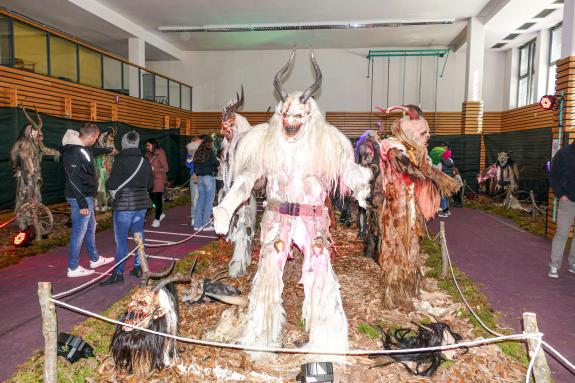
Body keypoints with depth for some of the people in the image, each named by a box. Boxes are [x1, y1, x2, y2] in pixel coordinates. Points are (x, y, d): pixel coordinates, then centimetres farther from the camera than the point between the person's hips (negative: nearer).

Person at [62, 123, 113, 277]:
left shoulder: (82, 148, 9)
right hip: (80, 199, -10)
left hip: (87, 196, 10)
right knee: (79, 231, -1)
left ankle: (94, 259, 35)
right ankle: (73, 268, 11)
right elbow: (74, 179, -23)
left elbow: (94, 152, 34)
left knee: (90, 228, 20)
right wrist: (82, 204, -23)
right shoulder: (73, 152, -21)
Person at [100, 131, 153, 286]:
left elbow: (112, 184, -13)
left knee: (121, 239, -1)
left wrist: (107, 184, 8)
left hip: (124, 205, -6)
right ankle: (138, 268, 22)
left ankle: (118, 273, 2)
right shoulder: (145, 162, 5)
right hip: (142, 203, 6)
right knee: (138, 236, 13)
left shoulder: (120, 161, -13)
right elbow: (150, 184, 13)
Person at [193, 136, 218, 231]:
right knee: (209, 201, 0)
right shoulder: (210, 152, -9)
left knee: (200, 200, 11)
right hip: (209, 177, -6)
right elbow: (216, 163, -14)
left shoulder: (198, 152, 9)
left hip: (200, 177, 6)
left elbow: (194, 164, 12)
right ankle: (206, 225, 1)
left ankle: (197, 224, 13)